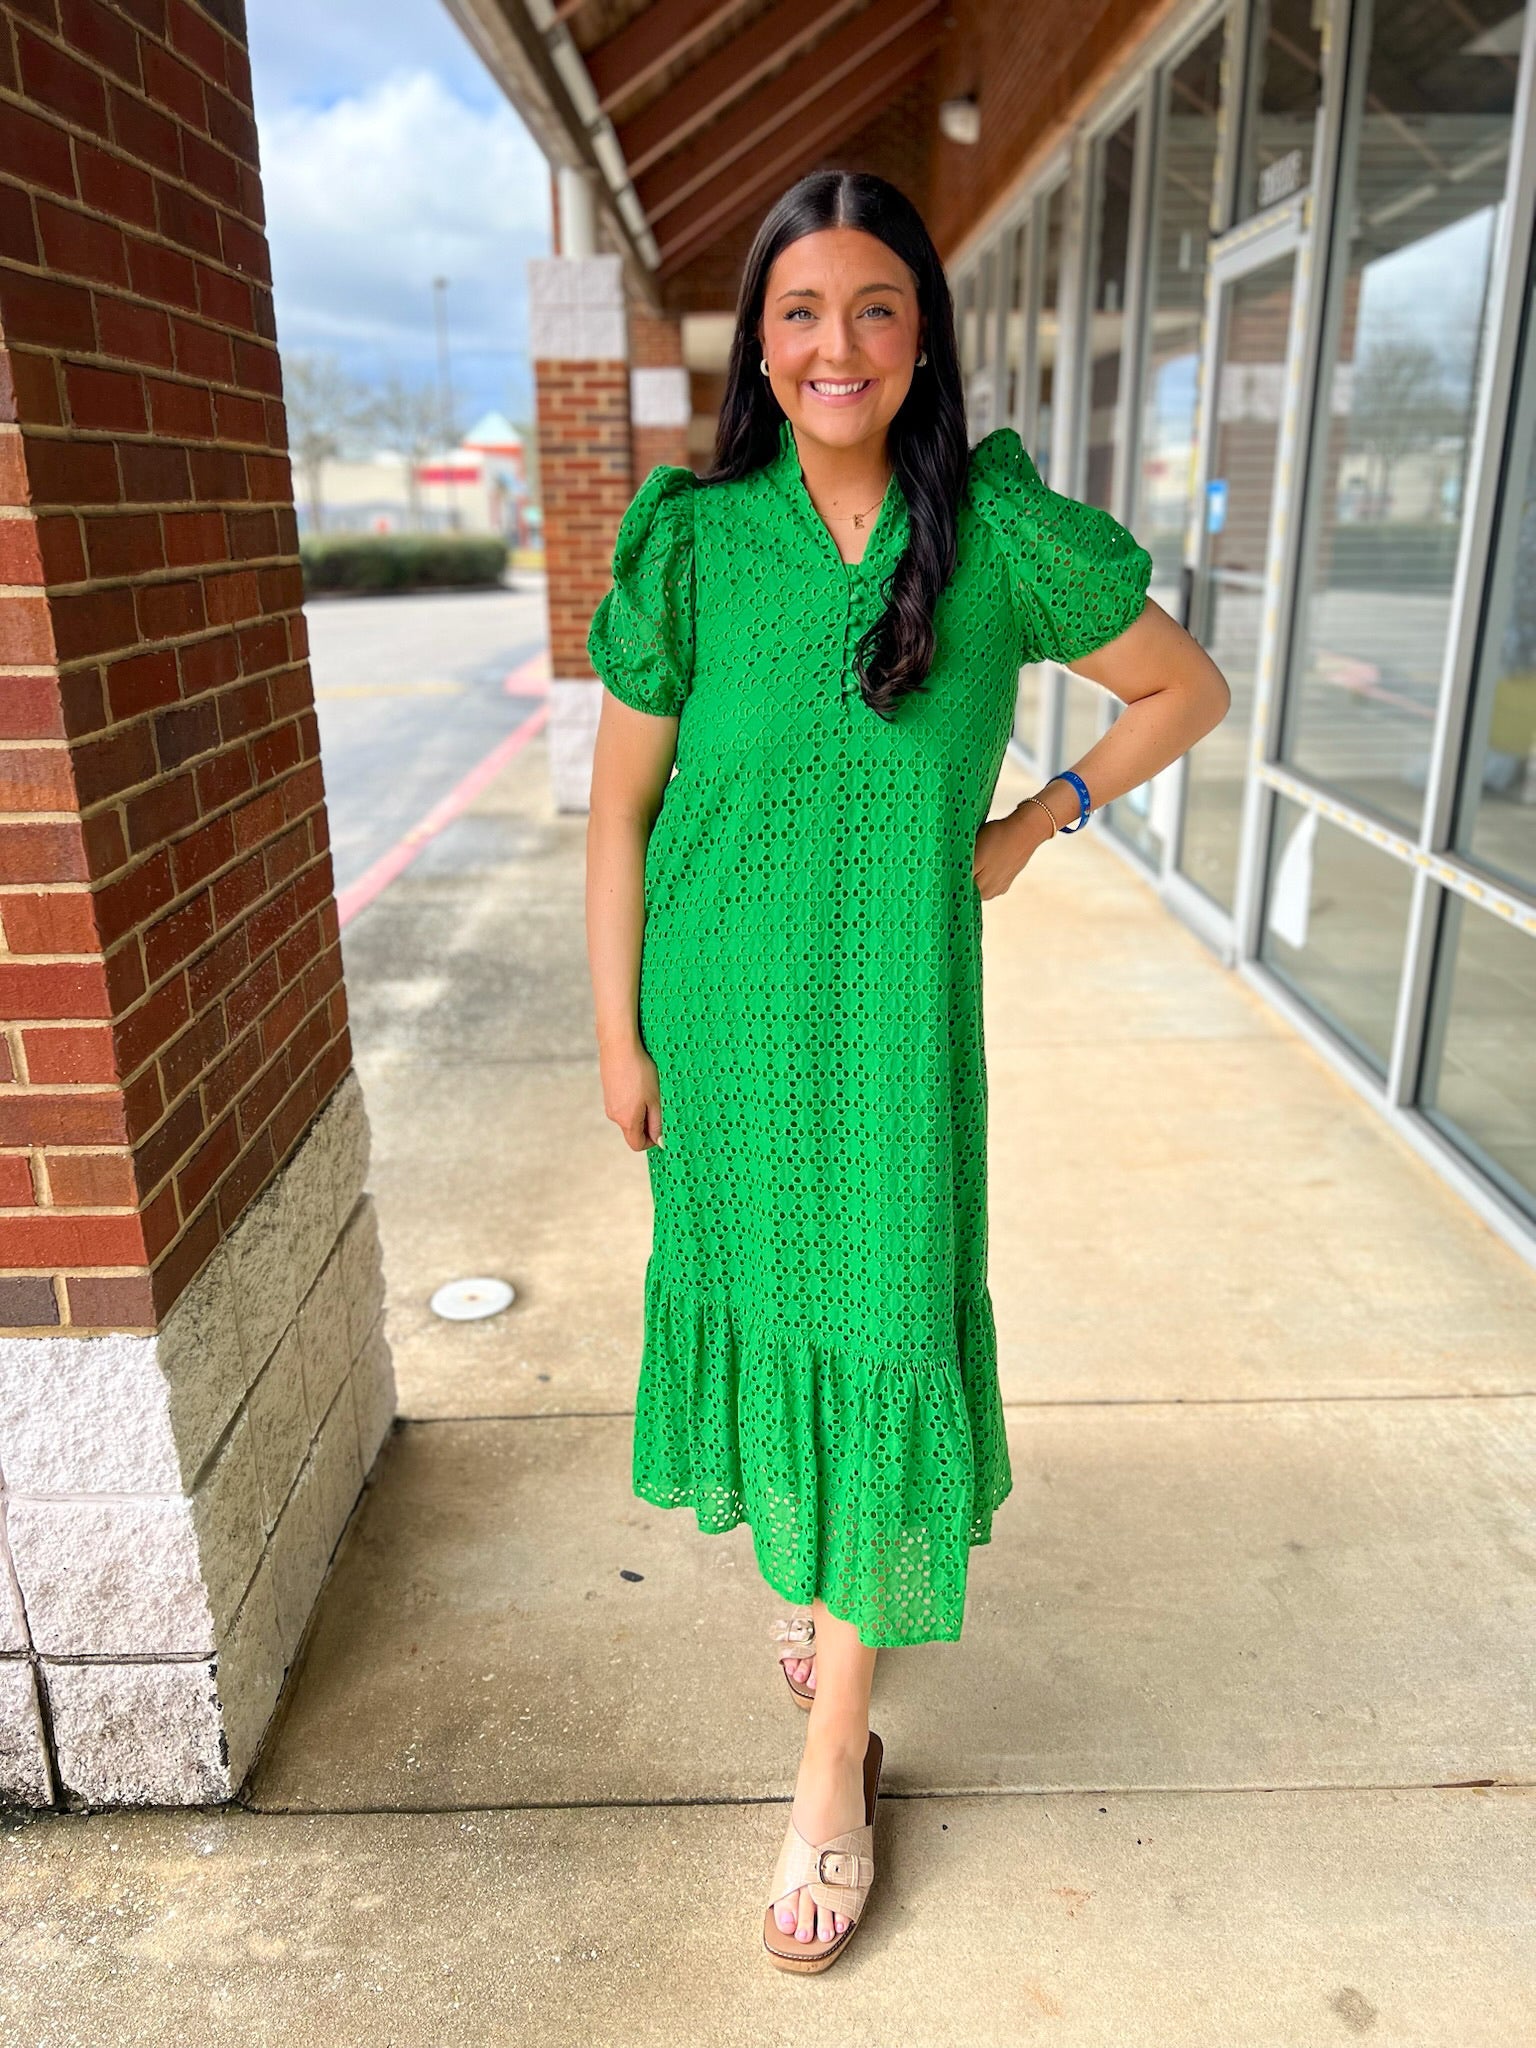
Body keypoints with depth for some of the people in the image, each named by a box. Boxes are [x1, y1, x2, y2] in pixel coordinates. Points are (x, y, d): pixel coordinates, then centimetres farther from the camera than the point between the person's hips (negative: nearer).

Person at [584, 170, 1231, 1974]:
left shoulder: (997, 531, -5)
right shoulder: (693, 539, -4)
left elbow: (1187, 691, 7)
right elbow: (618, 806, -1)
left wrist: (1033, 827, -2)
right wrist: (618, 1037, -3)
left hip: (892, 1011, -1)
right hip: (721, 1000, 2)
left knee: (872, 1333, 2)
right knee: (749, 1286, 16)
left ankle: (835, 1769, 22)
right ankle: (796, 1573, 48)